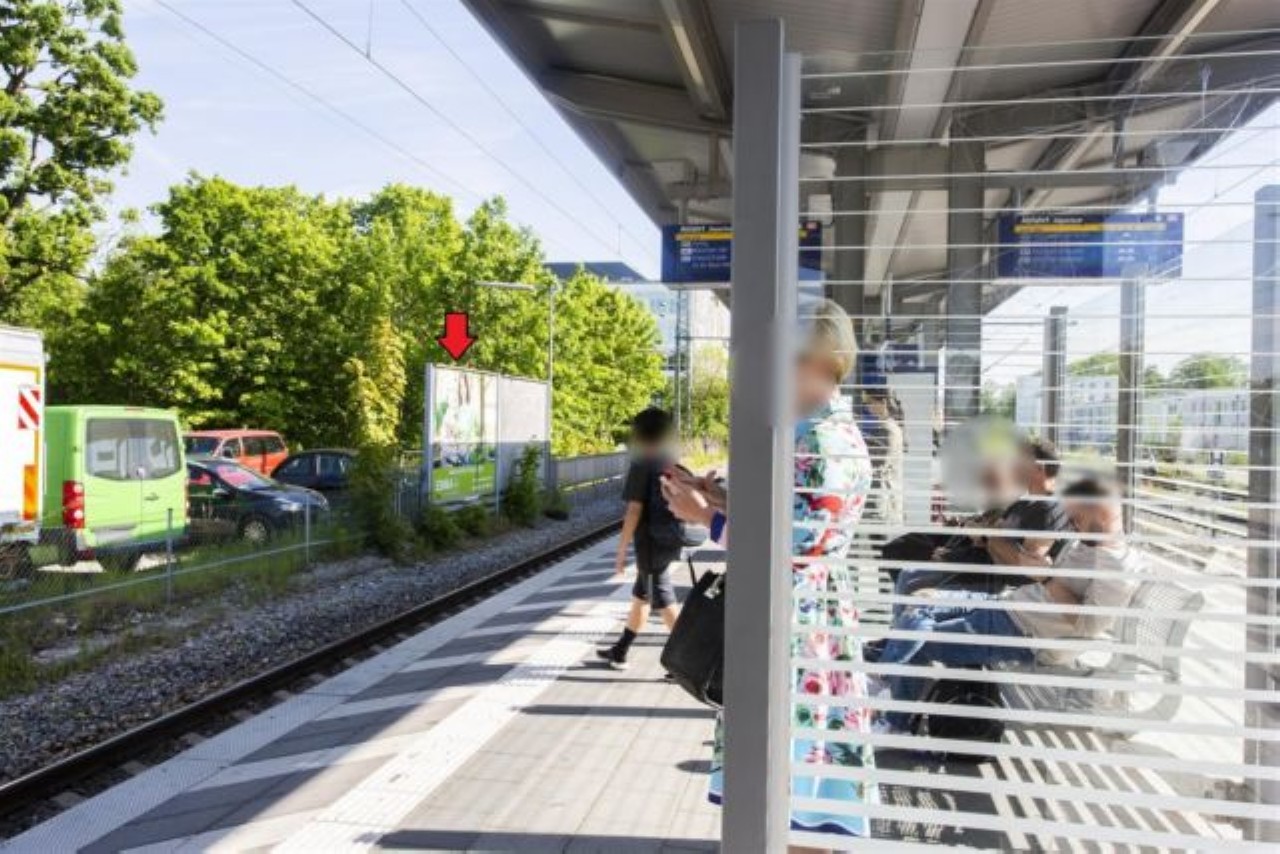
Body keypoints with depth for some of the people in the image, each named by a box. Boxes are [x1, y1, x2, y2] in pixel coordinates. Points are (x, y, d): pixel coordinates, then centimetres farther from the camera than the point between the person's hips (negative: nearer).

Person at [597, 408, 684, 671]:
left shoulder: (642, 465, -14)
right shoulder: (673, 464, 6)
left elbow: (634, 511, -16)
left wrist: (621, 552, -12)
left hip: (651, 543, -8)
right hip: (671, 540, 8)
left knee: (664, 602, -1)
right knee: (640, 595, 19)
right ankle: (619, 652, 33)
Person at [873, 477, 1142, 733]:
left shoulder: (1121, 567, -16)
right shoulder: (1086, 543, 12)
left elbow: (1089, 626, -21)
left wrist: (1049, 581, -16)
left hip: (1025, 634, -10)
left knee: (916, 642, -11)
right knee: (920, 601, 2)